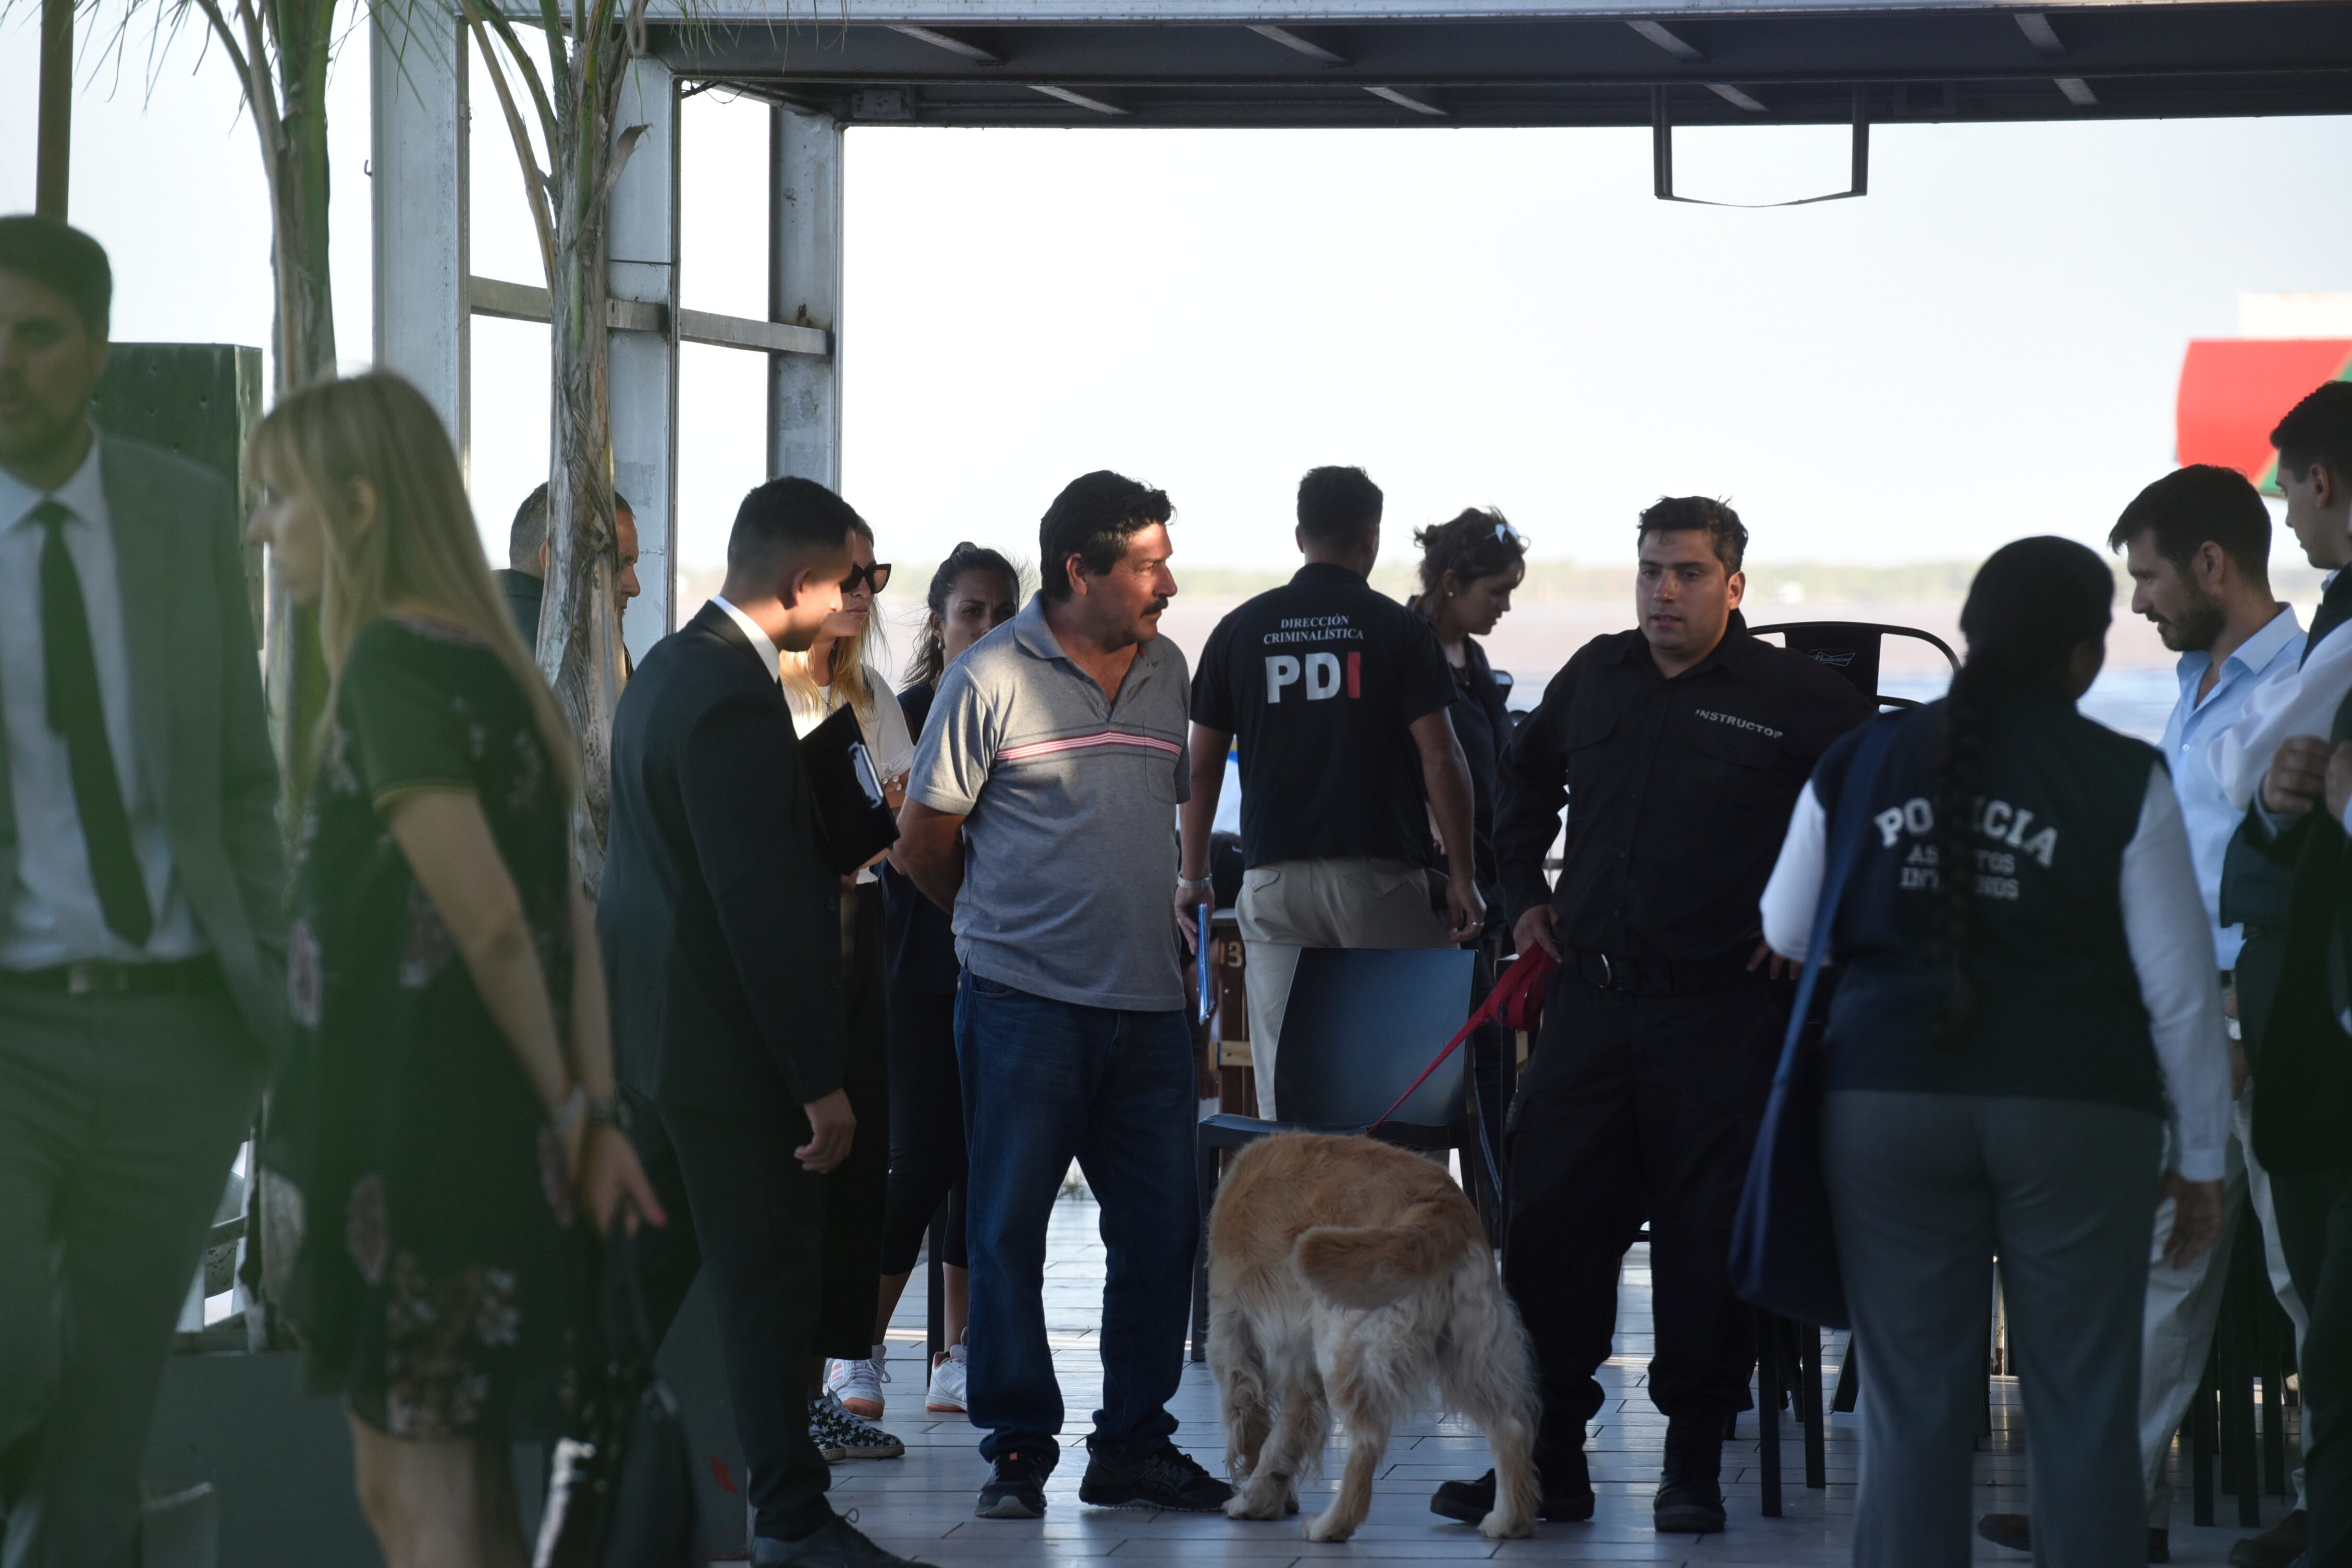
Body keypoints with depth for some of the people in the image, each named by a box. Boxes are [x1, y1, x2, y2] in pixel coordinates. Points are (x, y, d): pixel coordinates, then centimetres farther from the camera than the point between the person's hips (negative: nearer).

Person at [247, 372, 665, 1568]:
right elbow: (568, 914, 9)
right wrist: (596, 1111, 3)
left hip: (415, 1138, -9)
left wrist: (561, 1102, -5)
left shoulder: (394, 668, -14)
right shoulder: (490, 662, 14)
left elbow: (488, 920, -18)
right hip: (494, 1141, 9)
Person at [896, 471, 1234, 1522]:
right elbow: (923, 841, 1)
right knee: (1009, 1230, 0)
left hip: (1149, 1002, 5)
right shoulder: (991, 679, -6)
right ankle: (1018, 1449, 9)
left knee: (1161, 1230, 4)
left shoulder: (1167, 672, 11)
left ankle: (1133, 1446, 13)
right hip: (1025, 1004, -5)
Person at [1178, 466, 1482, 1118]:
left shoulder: (1239, 630, 7)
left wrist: (1193, 878, 18)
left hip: (1274, 880, 3)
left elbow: (1202, 765, 9)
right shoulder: (1398, 629, -1)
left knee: (1282, 1083, 2)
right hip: (1381, 876, -2)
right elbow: (1440, 759, -6)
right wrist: (1462, 876, 0)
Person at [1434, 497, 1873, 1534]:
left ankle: (1694, 1463, 10)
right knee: (1545, 1216, 3)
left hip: (1724, 1014, -4)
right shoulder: (1593, 679, 11)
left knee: (1708, 1232, -1)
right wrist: (1523, 891, 21)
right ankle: (1550, 1460, 11)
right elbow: (1525, 776, 30)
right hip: (1591, 999, 5)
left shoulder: (1792, 698, -5)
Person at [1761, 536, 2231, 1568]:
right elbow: (2180, 987, -1)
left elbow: (1784, 939, 15)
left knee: (1913, 1402, 7)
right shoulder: (2122, 782, -3)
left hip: (1886, 1098, 3)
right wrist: (2199, 1161, 7)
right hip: (2075, 1112, -3)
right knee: (2082, 1405, 3)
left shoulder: (1857, 768, 6)